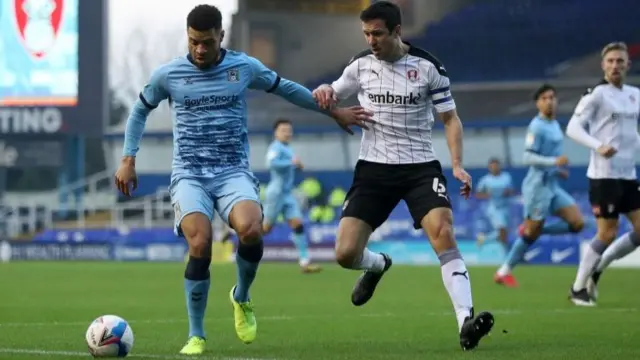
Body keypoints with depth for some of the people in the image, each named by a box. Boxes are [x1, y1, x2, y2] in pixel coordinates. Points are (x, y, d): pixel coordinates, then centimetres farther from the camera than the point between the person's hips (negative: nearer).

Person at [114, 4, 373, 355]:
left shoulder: (245, 67, 4)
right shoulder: (167, 74, 2)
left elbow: (285, 88, 20)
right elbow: (140, 110, 19)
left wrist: (333, 111, 25)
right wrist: (128, 160, 12)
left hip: (233, 172, 0)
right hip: (189, 175, 0)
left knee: (251, 230, -30)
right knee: (200, 244, -25)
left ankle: (241, 298, 3)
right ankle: (196, 336, -7)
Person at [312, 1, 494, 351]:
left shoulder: (427, 66, -6)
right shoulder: (361, 65, 2)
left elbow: (450, 118, 2)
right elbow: (332, 96, 19)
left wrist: (457, 164, -12)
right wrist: (324, 92, -7)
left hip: (420, 167, -3)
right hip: (374, 167, 3)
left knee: (443, 233, -27)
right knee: (346, 254, -7)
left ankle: (466, 322, -30)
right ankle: (377, 265, 32)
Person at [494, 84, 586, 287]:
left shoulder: (555, 124, 13)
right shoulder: (537, 127, -14)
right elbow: (528, 157, -20)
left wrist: (559, 169, 13)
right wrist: (554, 162, -28)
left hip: (553, 186, 8)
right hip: (538, 186, -8)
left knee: (577, 223, -2)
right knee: (532, 232, -2)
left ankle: (530, 230, 12)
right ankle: (504, 272, 11)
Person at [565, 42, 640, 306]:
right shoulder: (597, 94, -8)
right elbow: (573, 128, -13)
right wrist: (598, 146, -27)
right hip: (604, 175, -7)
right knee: (607, 233, -7)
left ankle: (597, 269, 19)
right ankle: (578, 288, 9)